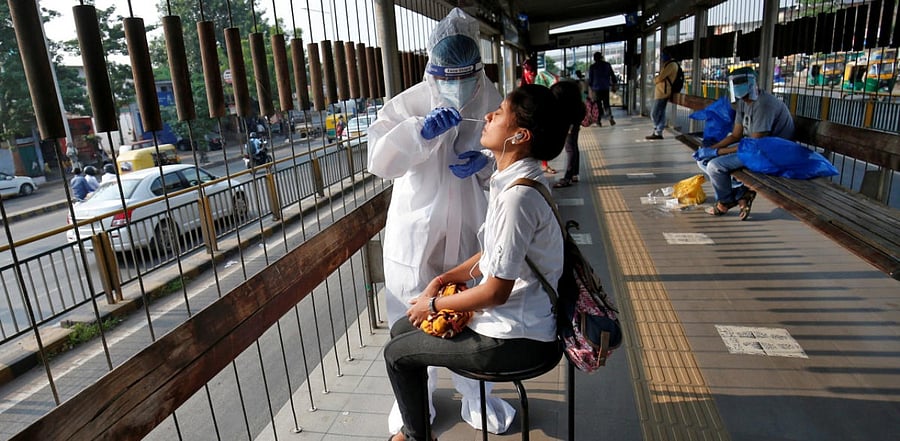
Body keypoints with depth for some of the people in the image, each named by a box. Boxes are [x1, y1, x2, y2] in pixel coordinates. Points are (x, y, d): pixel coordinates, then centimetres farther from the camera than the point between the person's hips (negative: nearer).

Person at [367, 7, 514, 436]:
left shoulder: (493, 102, -2)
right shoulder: (407, 104, -6)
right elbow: (378, 162, -13)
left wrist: (486, 162, -17)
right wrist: (419, 131, -28)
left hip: (471, 232, 1)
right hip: (417, 233, -1)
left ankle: (475, 395, 39)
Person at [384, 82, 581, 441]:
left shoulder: (518, 194, -28)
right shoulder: (512, 179, 3)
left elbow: (496, 291, -25)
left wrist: (434, 305, -10)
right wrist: (443, 280, 5)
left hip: (515, 338, -9)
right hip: (509, 315, 9)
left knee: (396, 354, 4)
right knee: (402, 330, 17)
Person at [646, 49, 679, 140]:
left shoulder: (671, 65, -11)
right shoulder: (666, 65, 22)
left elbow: (660, 78, -17)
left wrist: (655, 79, 3)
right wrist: (656, 78, 1)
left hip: (663, 92, -10)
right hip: (660, 92, 10)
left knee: (654, 114, -9)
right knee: (660, 114, 8)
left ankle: (657, 132, -2)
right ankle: (658, 133, 9)